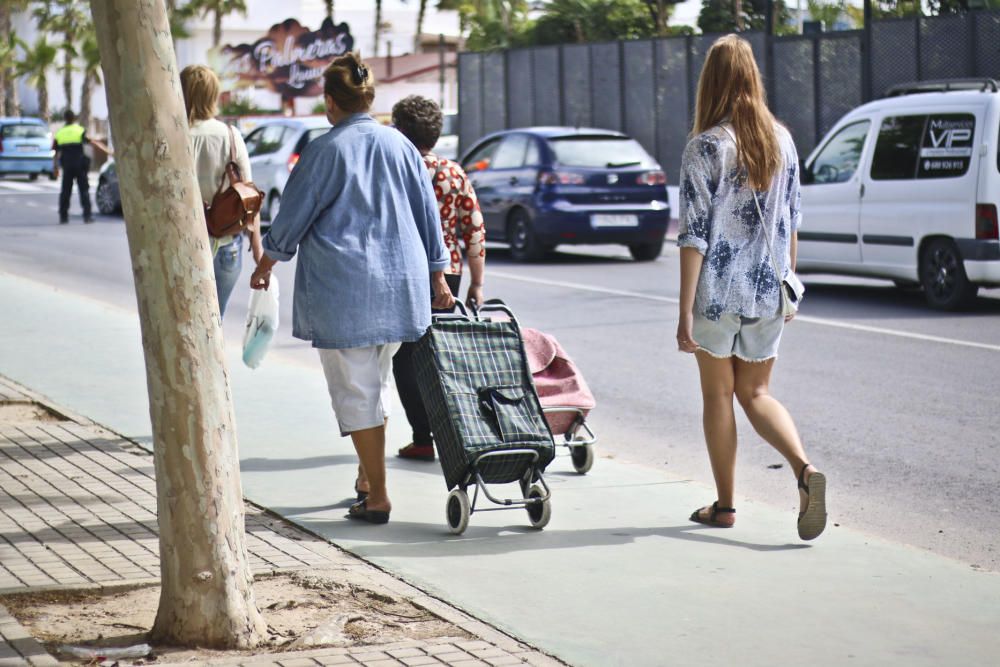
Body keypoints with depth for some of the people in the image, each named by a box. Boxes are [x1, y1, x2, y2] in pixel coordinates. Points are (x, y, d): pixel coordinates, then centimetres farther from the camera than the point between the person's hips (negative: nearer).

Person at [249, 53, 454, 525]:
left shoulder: (325, 151, -8)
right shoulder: (400, 146, 7)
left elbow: (292, 217, -3)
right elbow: (428, 215, 11)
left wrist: (266, 265, 13)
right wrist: (437, 277, 18)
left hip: (341, 288, -5)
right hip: (399, 286, 5)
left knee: (355, 391, -1)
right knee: (376, 384, 19)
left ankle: (377, 497, -2)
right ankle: (367, 478, 26)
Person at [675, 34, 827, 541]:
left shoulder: (705, 146, -12)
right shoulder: (781, 139, 3)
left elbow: (694, 235, -13)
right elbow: (791, 222, 11)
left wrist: (685, 312, -11)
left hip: (717, 290, -4)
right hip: (768, 291, 4)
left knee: (718, 394, 11)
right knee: (756, 393, 14)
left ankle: (724, 504, 18)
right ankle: (805, 470, -10)